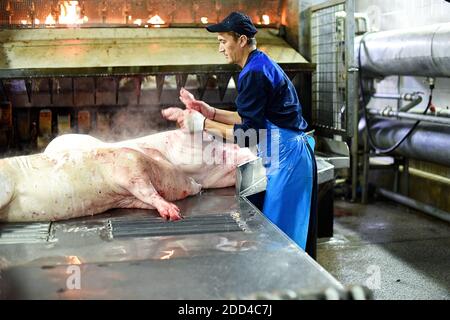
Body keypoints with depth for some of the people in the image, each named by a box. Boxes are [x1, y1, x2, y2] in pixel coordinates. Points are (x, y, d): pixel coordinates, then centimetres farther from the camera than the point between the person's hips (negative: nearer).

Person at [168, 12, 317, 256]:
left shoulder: (254, 74, -18)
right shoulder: (262, 65, 13)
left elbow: (248, 133, -19)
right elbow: (250, 118, 17)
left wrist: (204, 124, -12)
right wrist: (211, 112, 10)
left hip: (287, 159, -10)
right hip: (292, 155, 10)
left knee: (280, 232, -2)